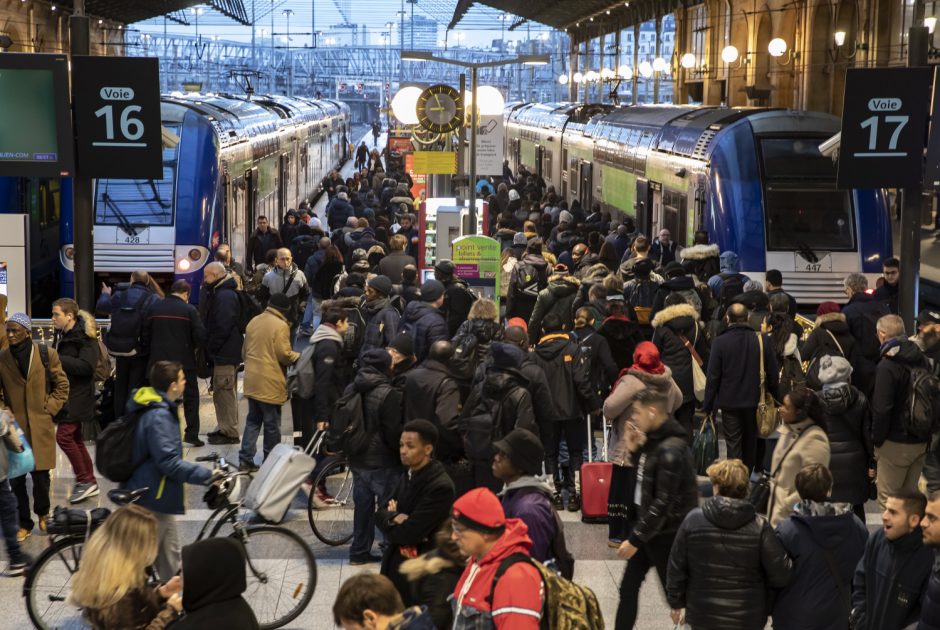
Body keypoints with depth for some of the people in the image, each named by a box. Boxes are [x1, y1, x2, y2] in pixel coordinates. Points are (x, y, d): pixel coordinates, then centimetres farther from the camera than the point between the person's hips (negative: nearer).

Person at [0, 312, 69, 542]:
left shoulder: (47, 354, -2)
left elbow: (62, 385, 7)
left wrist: (49, 409, -1)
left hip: (40, 426, -1)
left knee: (40, 475, 4)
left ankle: (42, 513, 30)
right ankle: (24, 522, 15)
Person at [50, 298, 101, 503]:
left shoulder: (85, 337, -14)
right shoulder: (61, 335, 11)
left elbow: (86, 366, -24)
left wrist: (57, 359, -25)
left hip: (77, 395, -9)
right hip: (64, 392, 9)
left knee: (63, 435, -13)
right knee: (74, 438, 12)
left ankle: (84, 480, -3)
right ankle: (89, 482, 21)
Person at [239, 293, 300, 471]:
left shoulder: (253, 322, 8)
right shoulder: (280, 326, -15)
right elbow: (284, 355, -16)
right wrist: (297, 356, 3)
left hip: (252, 380, 7)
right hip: (270, 383, -7)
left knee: (252, 421, 14)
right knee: (272, 424, 6)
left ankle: (245, 460, 11)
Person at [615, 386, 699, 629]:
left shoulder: (670, 450, -24)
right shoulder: (653, 440, 5)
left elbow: (663, 503, -25)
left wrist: (635, 538, -20)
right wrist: (635, 450, 1)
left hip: (666, 534, -9)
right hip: (648, 528, 9)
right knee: (628, 587, 14)